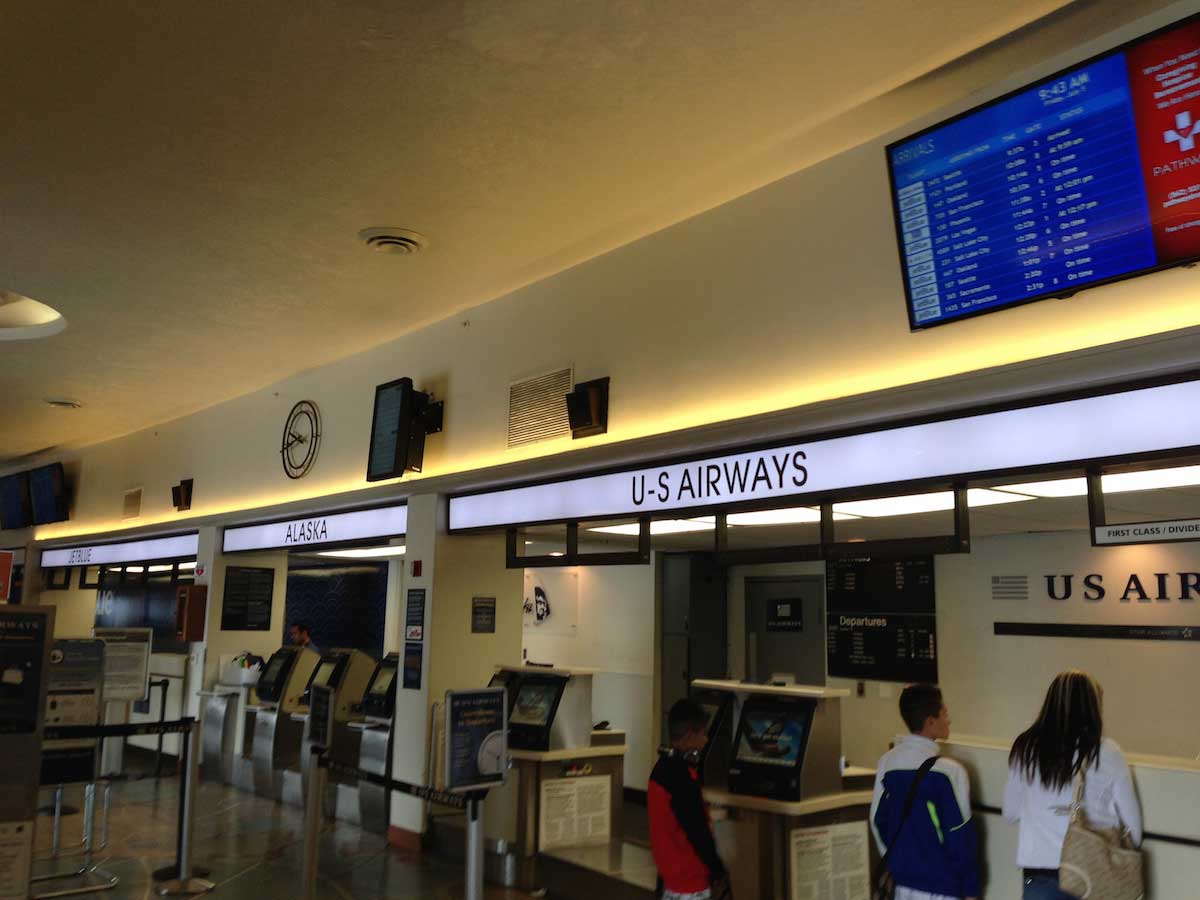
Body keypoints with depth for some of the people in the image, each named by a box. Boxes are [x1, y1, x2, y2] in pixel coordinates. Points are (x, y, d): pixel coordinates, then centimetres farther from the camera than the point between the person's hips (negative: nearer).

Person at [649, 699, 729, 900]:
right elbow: (697, 831, -22)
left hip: (672, 867, 9)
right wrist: (718, 871, -11)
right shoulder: (682, 777, -25)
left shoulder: (663, 767, 4)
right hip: (689, 873, -9)